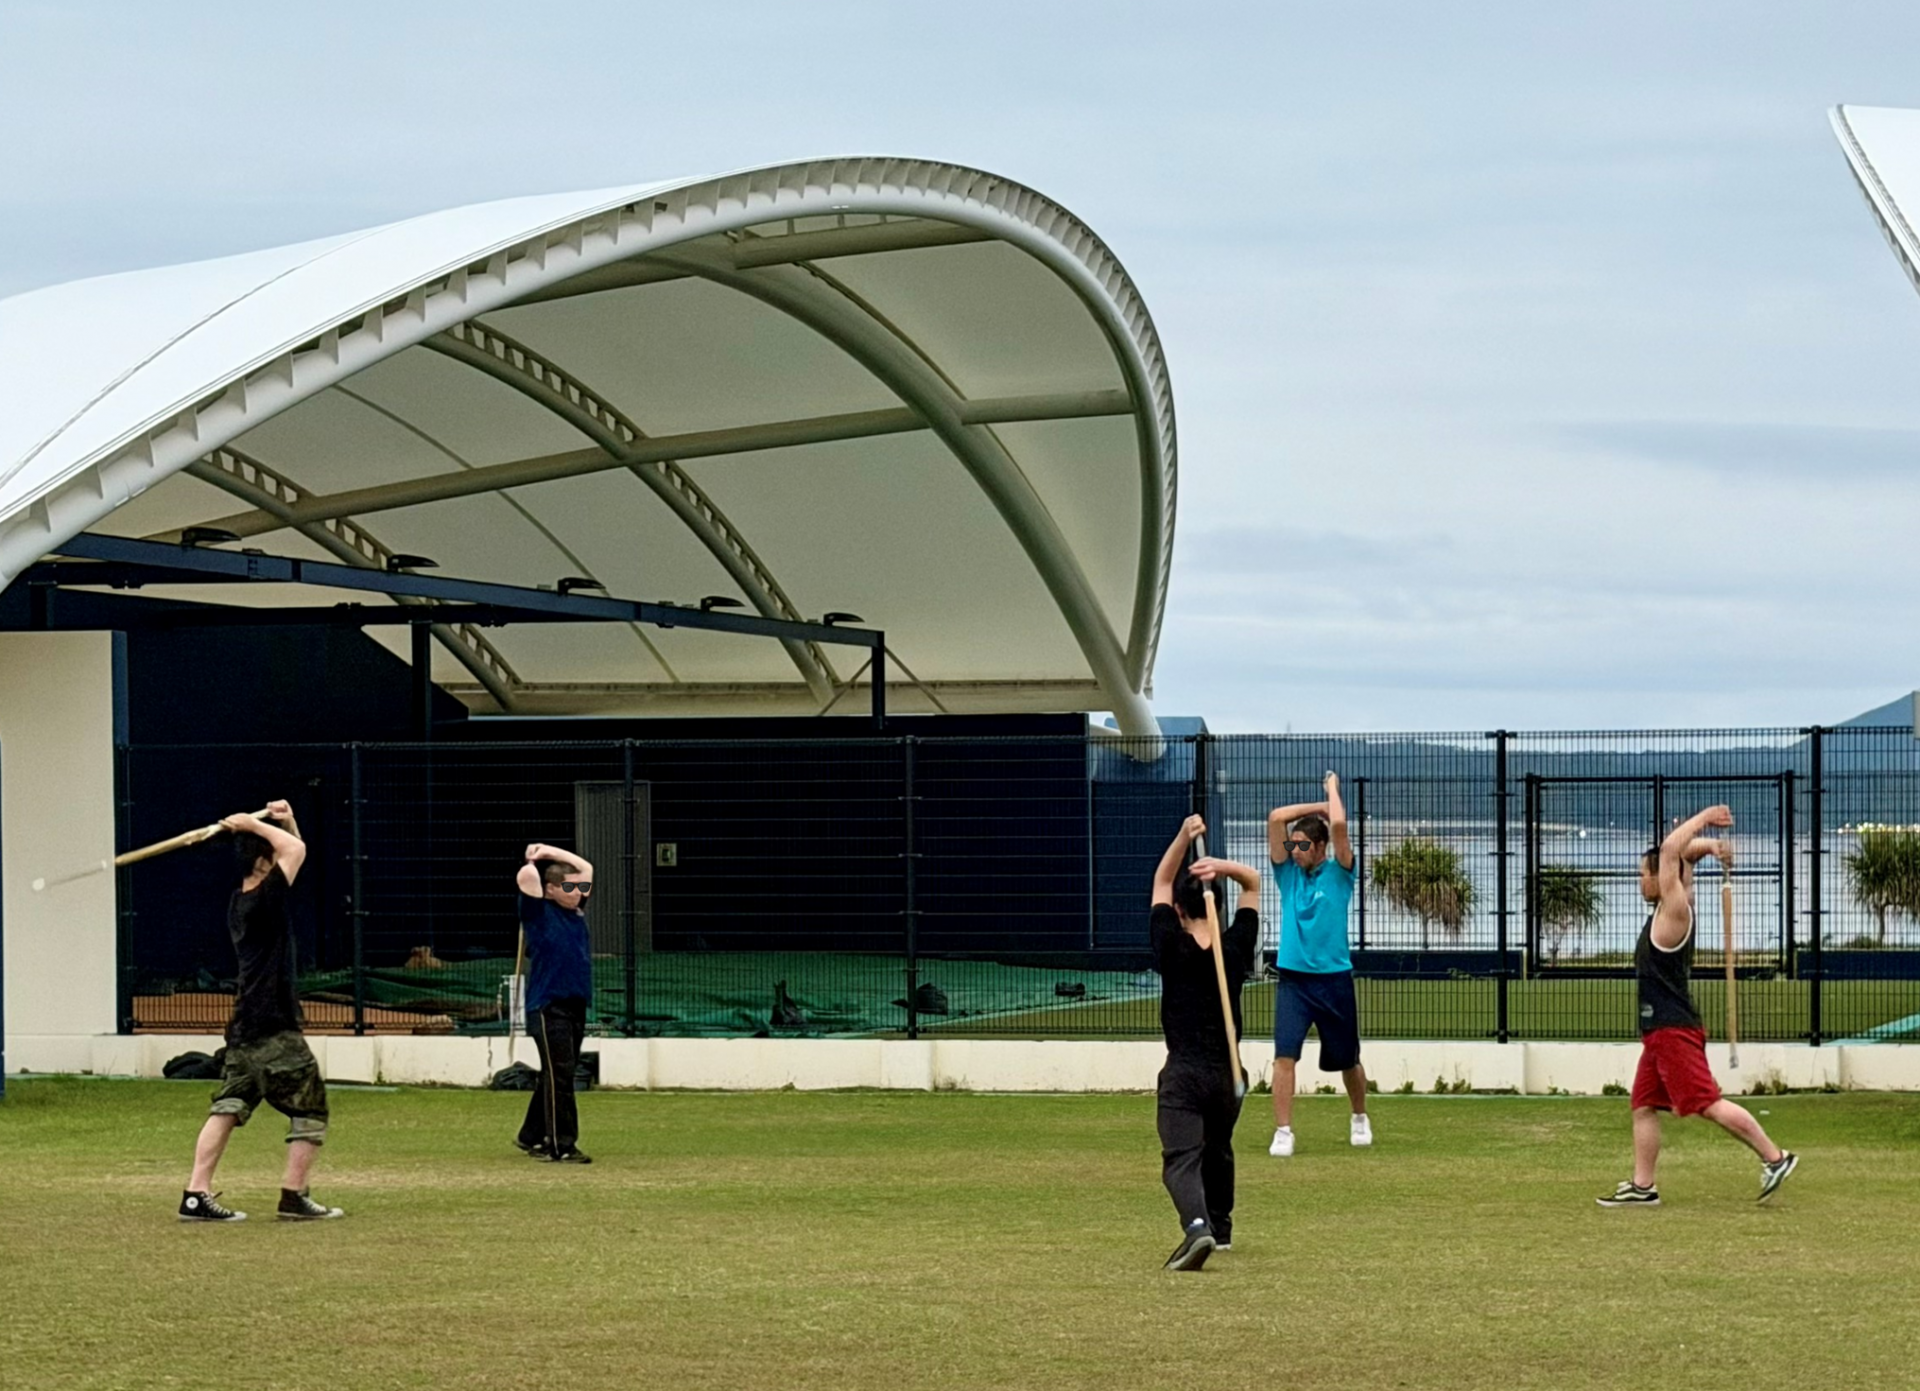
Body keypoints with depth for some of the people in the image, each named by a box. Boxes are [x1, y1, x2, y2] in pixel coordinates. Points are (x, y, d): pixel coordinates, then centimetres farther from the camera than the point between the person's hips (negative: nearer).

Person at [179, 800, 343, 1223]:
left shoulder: (240, 902, 13)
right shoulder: (264, 900, -13)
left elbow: (293, 853, 23)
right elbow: (296, 852, -15)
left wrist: (286, 821, 6)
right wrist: (254, 825, -5)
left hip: (244, 1029, 8)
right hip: (274, 1029, -8)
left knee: (228, 1108, 3)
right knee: (310, 1108, 3)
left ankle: (197, 1194, -6)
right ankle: (294, 1196, 0)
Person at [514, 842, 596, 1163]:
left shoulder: (577, 910, 16)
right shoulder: (540, 912, -4)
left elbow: (586, 868, 26)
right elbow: (526, 877, -19)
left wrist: (547, 851, 21)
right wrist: (533, 861, 4)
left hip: (576, 1004, 8)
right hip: (548, 1005, -8)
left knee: (560, 1074, 13)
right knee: (559, 1074, -11)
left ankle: (532, 1137, 25)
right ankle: (561, 1146, -12)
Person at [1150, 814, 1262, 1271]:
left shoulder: (1171, 948, -5)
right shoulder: (1236, 948, 0)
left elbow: (1161, 882, 6)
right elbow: (1252, 881, 11)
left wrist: (1185, 838, -5)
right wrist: (1222, 867, -8)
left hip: (1182, 1075, -4)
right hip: (1226, 1074, 4)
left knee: (1181, 1159, -16)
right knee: (1218, 1152, 27)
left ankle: (1197, 1225, -41)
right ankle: (1220, 1228, 43)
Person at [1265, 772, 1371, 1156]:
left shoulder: (1338, 873, 0)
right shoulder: (1288, 873, 6)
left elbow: (1338, 825, -15)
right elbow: (1276, 817, -2)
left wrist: (1333, 788, 0)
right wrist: (1320, 806, 4)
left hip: (1334, 977, -1)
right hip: (1292, 978, 1)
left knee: (1347, 1061, 13)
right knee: (1284, 1055, -14)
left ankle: (1360, 1118, 37)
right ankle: (1283, 1132, -12)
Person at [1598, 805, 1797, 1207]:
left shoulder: (1674, 911, -12)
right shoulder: (1668, 911, 14)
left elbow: (1671, 850, -17)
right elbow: (1682, 854, 23)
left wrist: (1703, 819, -9)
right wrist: (1708, 846, 7)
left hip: (1674, 1029, -10)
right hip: (1659, 1030, 10)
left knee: (1709, 1103, -12)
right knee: (1643, 1107, 8)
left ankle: (1774, 1158, -10)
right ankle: (1642, 1186, 9)